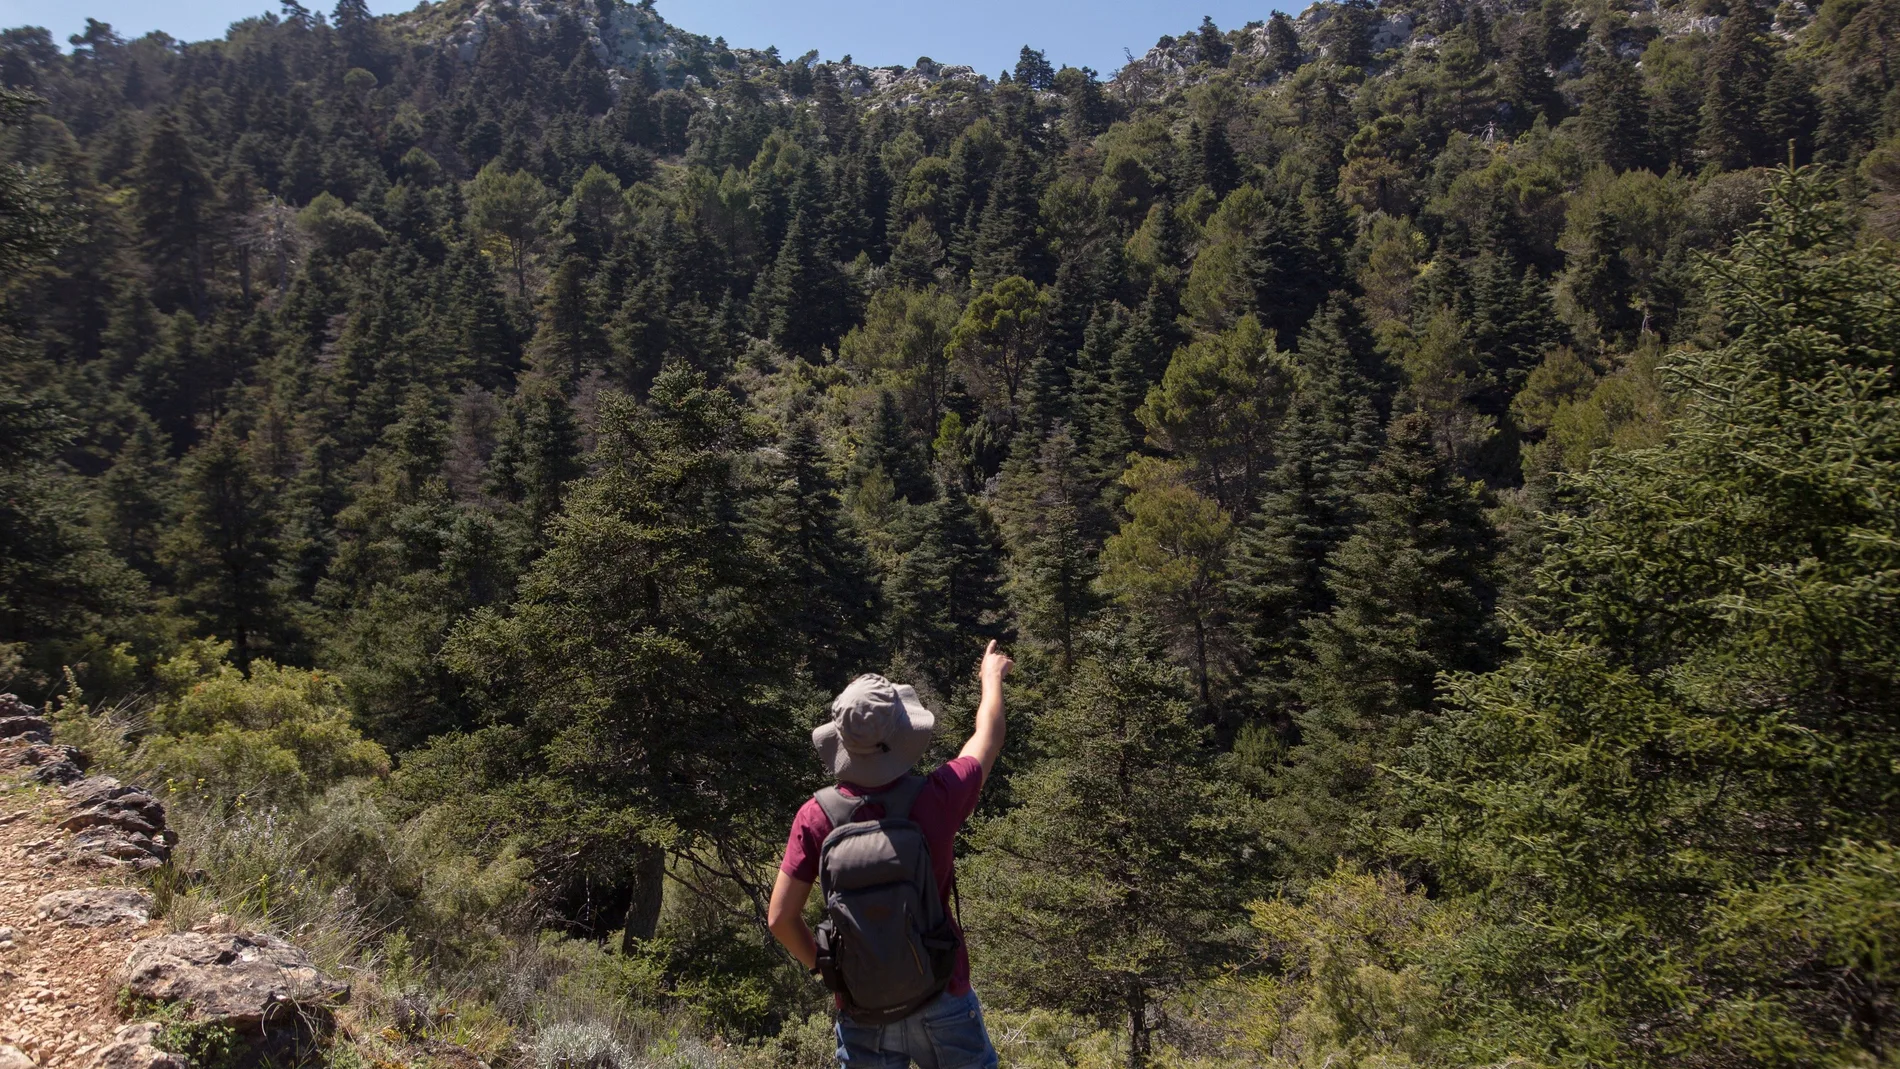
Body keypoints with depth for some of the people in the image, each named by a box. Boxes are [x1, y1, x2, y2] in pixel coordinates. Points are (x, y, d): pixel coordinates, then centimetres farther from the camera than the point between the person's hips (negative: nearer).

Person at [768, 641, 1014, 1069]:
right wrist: (992, 676, 24)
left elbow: (780, 918, -9)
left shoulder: (816, 817, -12)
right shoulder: (937, 799, -14)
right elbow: (988, 736, 5)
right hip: (941, 1001, -1)